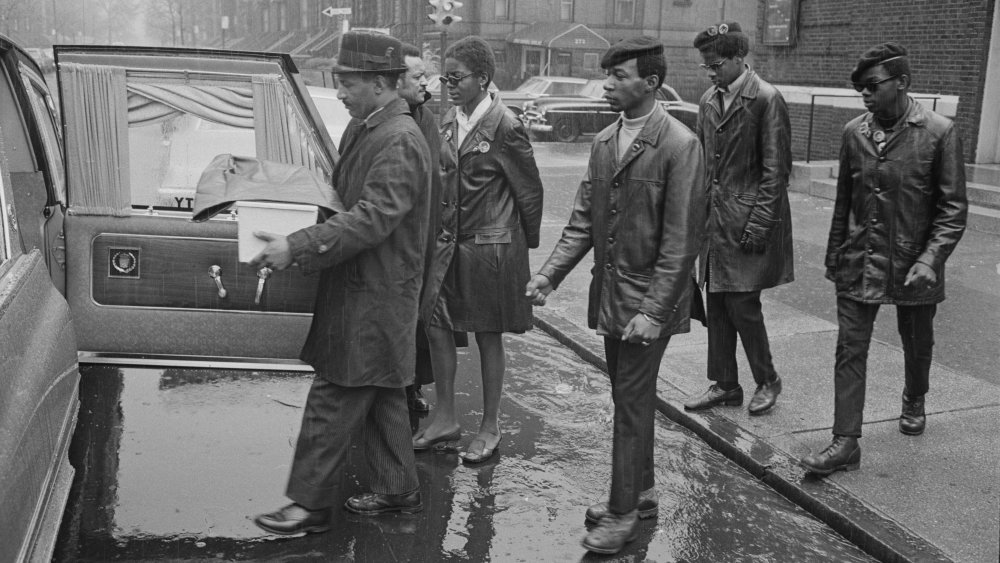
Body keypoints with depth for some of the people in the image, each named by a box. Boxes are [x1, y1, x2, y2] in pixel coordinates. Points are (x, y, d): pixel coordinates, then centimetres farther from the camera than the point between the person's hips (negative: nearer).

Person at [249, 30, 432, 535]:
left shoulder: (399, 142, -19)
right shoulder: (361, 128, 12)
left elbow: (371, 219, -27)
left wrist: (296, 248, -30)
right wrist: (298, 245, 9)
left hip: (372, 297, -10)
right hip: (362, 289, 10)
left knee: (334, 399, -2)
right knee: (381, 397, 17)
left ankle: (310, 504, 10)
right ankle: (396, 490, 30)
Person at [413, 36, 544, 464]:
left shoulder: (504, 126, -14)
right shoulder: (449, 121, 6)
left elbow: (530, 189, -7)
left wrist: (525, 243, 1)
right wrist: (443, 228, 11)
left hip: (489, 245, -6)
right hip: (450, 239, 6)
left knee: (488, 335, 6)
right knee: (435, 321, 5)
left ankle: (490, 427, 22)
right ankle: (445, 417, 21)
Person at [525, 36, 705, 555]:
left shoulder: (679, 145, -14)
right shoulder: (605, 141, 8)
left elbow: (681, 239, -16)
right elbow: (584, 219, 10)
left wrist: (653, 311, -19)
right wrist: (550, 273, -1)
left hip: (650, 298, -7)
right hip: (610, 293, 7)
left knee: (632, 401, 1)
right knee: (629, 397, 17)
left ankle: (623, 512, 15)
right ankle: (641, 492, 33)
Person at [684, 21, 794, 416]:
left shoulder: (766, 100, -10)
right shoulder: (709, 99, 11)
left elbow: (776, 170, -12)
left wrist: (758, 224, -15)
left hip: (746, 219, -7)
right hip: (713, 218, 7)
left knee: (742, 305, -4)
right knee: (717, 306, 11)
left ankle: (767, 381, 17)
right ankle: (724, 384, 23)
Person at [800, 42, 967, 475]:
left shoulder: (939, 133, -11)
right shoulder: (854, 133, 0)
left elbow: (953, 209, -10)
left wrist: (930, 260, -20)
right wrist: (834, 255, 12)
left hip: (913, 266, -2)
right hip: (859, 262, 2)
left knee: (917, 344, 18)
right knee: (849, 350, -2)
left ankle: (914, 402, 48)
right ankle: (845, 443, 3)